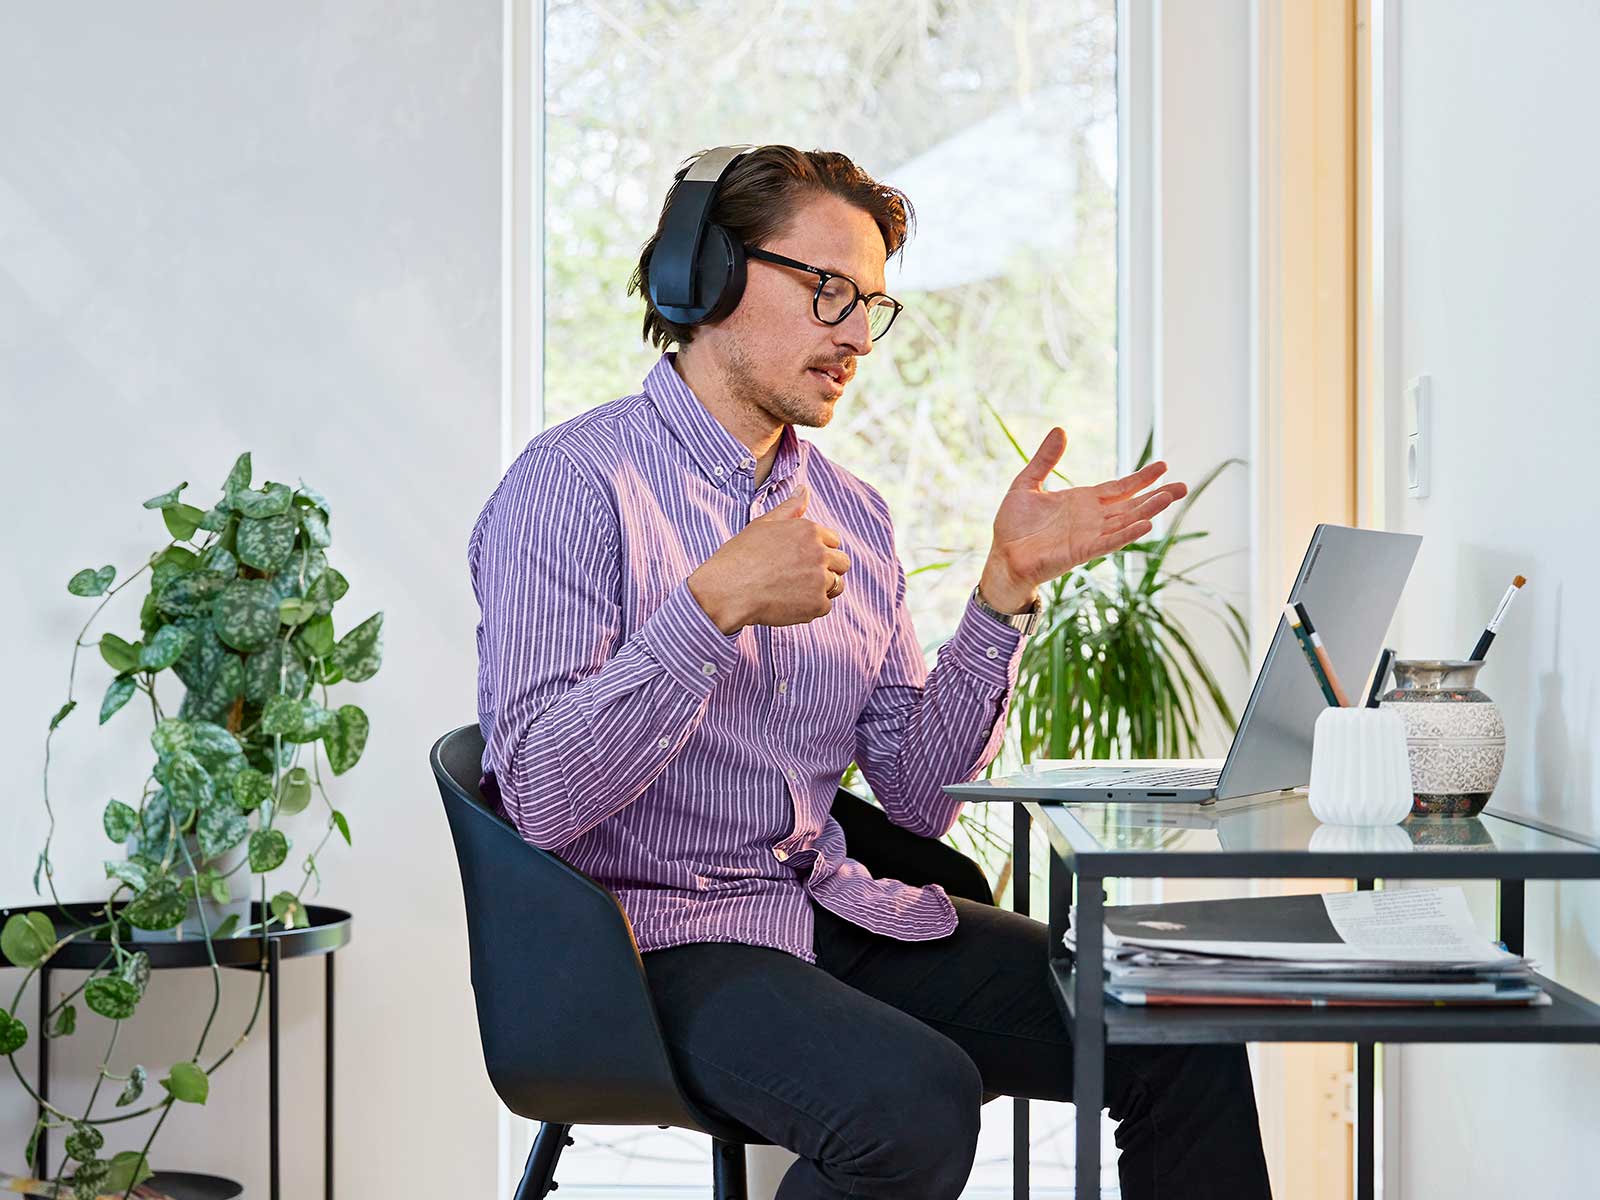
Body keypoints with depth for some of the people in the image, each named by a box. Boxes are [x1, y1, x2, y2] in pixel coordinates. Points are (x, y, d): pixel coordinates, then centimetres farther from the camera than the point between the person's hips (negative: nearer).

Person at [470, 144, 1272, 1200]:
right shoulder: (576, 485, -9)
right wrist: (714, 605, -27)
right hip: (654, 936, -6)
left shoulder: (851, 512, 13)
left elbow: (922, 797, 9)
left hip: (839, 912, 7)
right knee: (917, 1100, -32)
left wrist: (1008, 587, 0)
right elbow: (540, 796, -19)